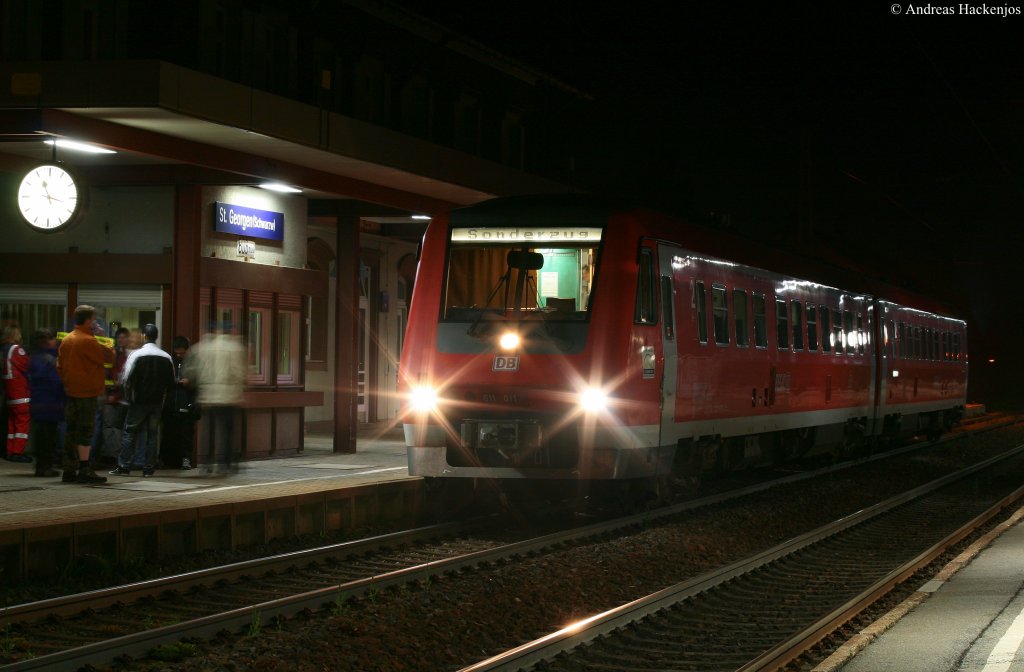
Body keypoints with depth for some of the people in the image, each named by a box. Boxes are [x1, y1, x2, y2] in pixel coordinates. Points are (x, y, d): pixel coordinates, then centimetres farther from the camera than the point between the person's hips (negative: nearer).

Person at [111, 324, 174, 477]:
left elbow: (126, 379, -9)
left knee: (130, 431, 4)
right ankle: (149, 467, 6)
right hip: (158, 401, 4)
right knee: (152, 433, 9)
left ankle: (124, 466, -1)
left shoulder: (136, 355, -9)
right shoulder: (166, 357, 4)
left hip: (139, 401, -4)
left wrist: (126, 396, 3)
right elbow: (171, 383, 9)